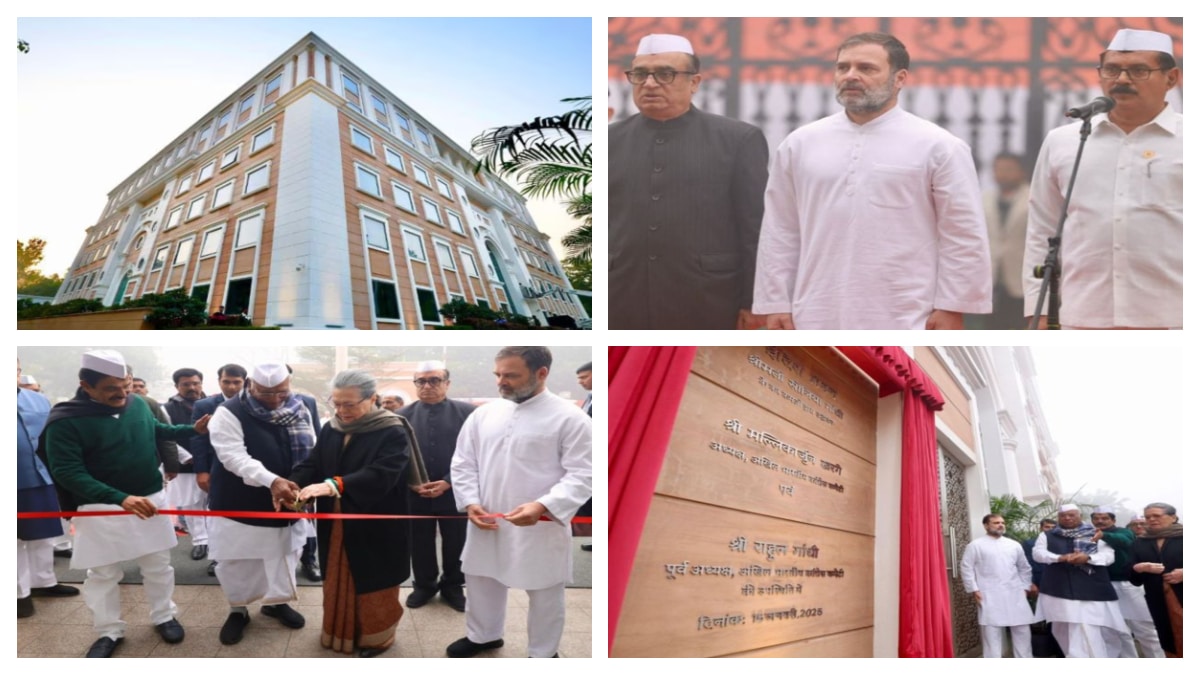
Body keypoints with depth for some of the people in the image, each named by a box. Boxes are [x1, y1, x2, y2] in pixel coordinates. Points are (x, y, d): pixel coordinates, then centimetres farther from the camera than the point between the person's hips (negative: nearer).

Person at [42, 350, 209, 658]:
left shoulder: (138, 404, -4)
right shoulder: (66, 421, -19)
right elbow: (67, 472, -24)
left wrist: (193, 429, 5)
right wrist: (121, 498, -32)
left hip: (151, 499, 4)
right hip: (102, 509, -3)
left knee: (159, 566, 14)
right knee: (102, 574, 11)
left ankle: (163, 617, 33)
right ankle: (109, 632, 28)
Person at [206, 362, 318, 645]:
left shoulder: (301, 410, -2)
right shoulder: (229, 413, -17)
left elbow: (311, 453, 1)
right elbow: (234, 457, -28)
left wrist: (301, 486, -17)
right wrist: (271, 480, -41)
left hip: (286, 503, 4)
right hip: (240, 506, -4)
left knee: (285, 555, 17)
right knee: (235, 561, 7)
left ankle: (277, 601, 38)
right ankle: (238, 609, 29)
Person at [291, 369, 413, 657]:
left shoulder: (392, 432, -17)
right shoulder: (330, 429, 3)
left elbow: (381, 475, -29)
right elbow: (311, 465, -2)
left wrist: (334, 485, -41)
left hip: (375, 528, -5)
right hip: (336, 527, 6)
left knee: (373, 585, 10)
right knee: (338, 582, 18)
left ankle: (376, 636, 28)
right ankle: (341, 633, 36)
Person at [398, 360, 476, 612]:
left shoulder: (466, 413, -5)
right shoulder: (403, 416, 4)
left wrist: (449, 482, -14)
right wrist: (411, 483, -10)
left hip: (454, 492, -1)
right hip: (415, 493, 2)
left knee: (455, 543, 12)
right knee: (420, 544, 13)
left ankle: (452, 586, 32)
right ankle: (424, 585, 33)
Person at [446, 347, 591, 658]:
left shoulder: (570, 418, -11)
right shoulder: (484, 414, 5)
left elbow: (582, 475, -14)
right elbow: (462, 463, 11)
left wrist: (543, 506, -26)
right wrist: (470, 502, -5)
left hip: (540, 527, -4)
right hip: (487, 523, 5)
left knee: (544, 593, 10)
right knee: (481, 580, 21)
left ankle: (543, 654, 31)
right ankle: (483, 635, 45)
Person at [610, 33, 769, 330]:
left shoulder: (738, 140, 2)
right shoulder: (609, 141, 9)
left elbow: (757, 230, 0)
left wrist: (754, 303, -3)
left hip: (706, 310, -2)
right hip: (621, 309, 2)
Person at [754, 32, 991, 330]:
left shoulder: (937, 146, -2)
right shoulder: (799, 144, 7)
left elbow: (964, 236, -2)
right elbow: (780, 233, 8)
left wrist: (952, 307, -6)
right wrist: (776, 303, 5)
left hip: (904, 321, -3)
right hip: (820, 317, 3)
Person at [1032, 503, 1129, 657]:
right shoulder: (1046, 536, 14)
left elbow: (1108, 556, -1)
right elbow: (1038, 553, 1)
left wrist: (1088, 557, -22)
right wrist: (1060, 558, -18)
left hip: (1090, 591, -2)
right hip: (1059, 590, 2)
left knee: (1088, 632, -12)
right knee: (1065, 631, 6)